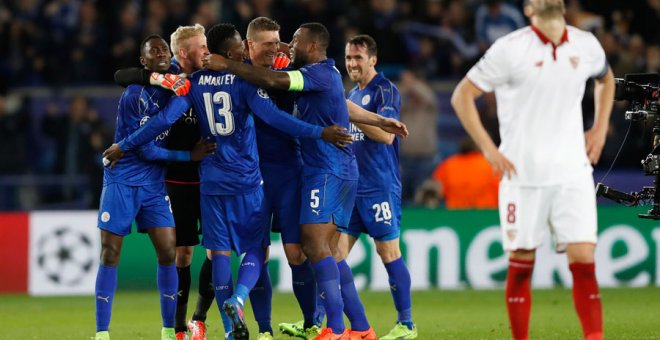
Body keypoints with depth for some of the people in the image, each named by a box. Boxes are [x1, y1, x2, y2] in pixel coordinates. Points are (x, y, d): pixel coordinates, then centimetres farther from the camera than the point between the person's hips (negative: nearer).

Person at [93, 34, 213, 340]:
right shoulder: (134, 95, -15)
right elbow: (146, 150, -15)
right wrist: (188, 156, -12)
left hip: (154, 185, 5)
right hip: (122, 182, -5)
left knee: (168, 253, -3)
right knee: (109, 255, -4)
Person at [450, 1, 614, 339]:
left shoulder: (586, 45, 5)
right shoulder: (510, 49, -7)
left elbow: (606, 79, 28)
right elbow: (461, 96, -2)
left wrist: (600, 129, 16)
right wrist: (489, 149, -8)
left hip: (572, 174, 2)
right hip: (522, 174, -2)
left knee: (583, 260, -8)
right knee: (521, 264, 2)